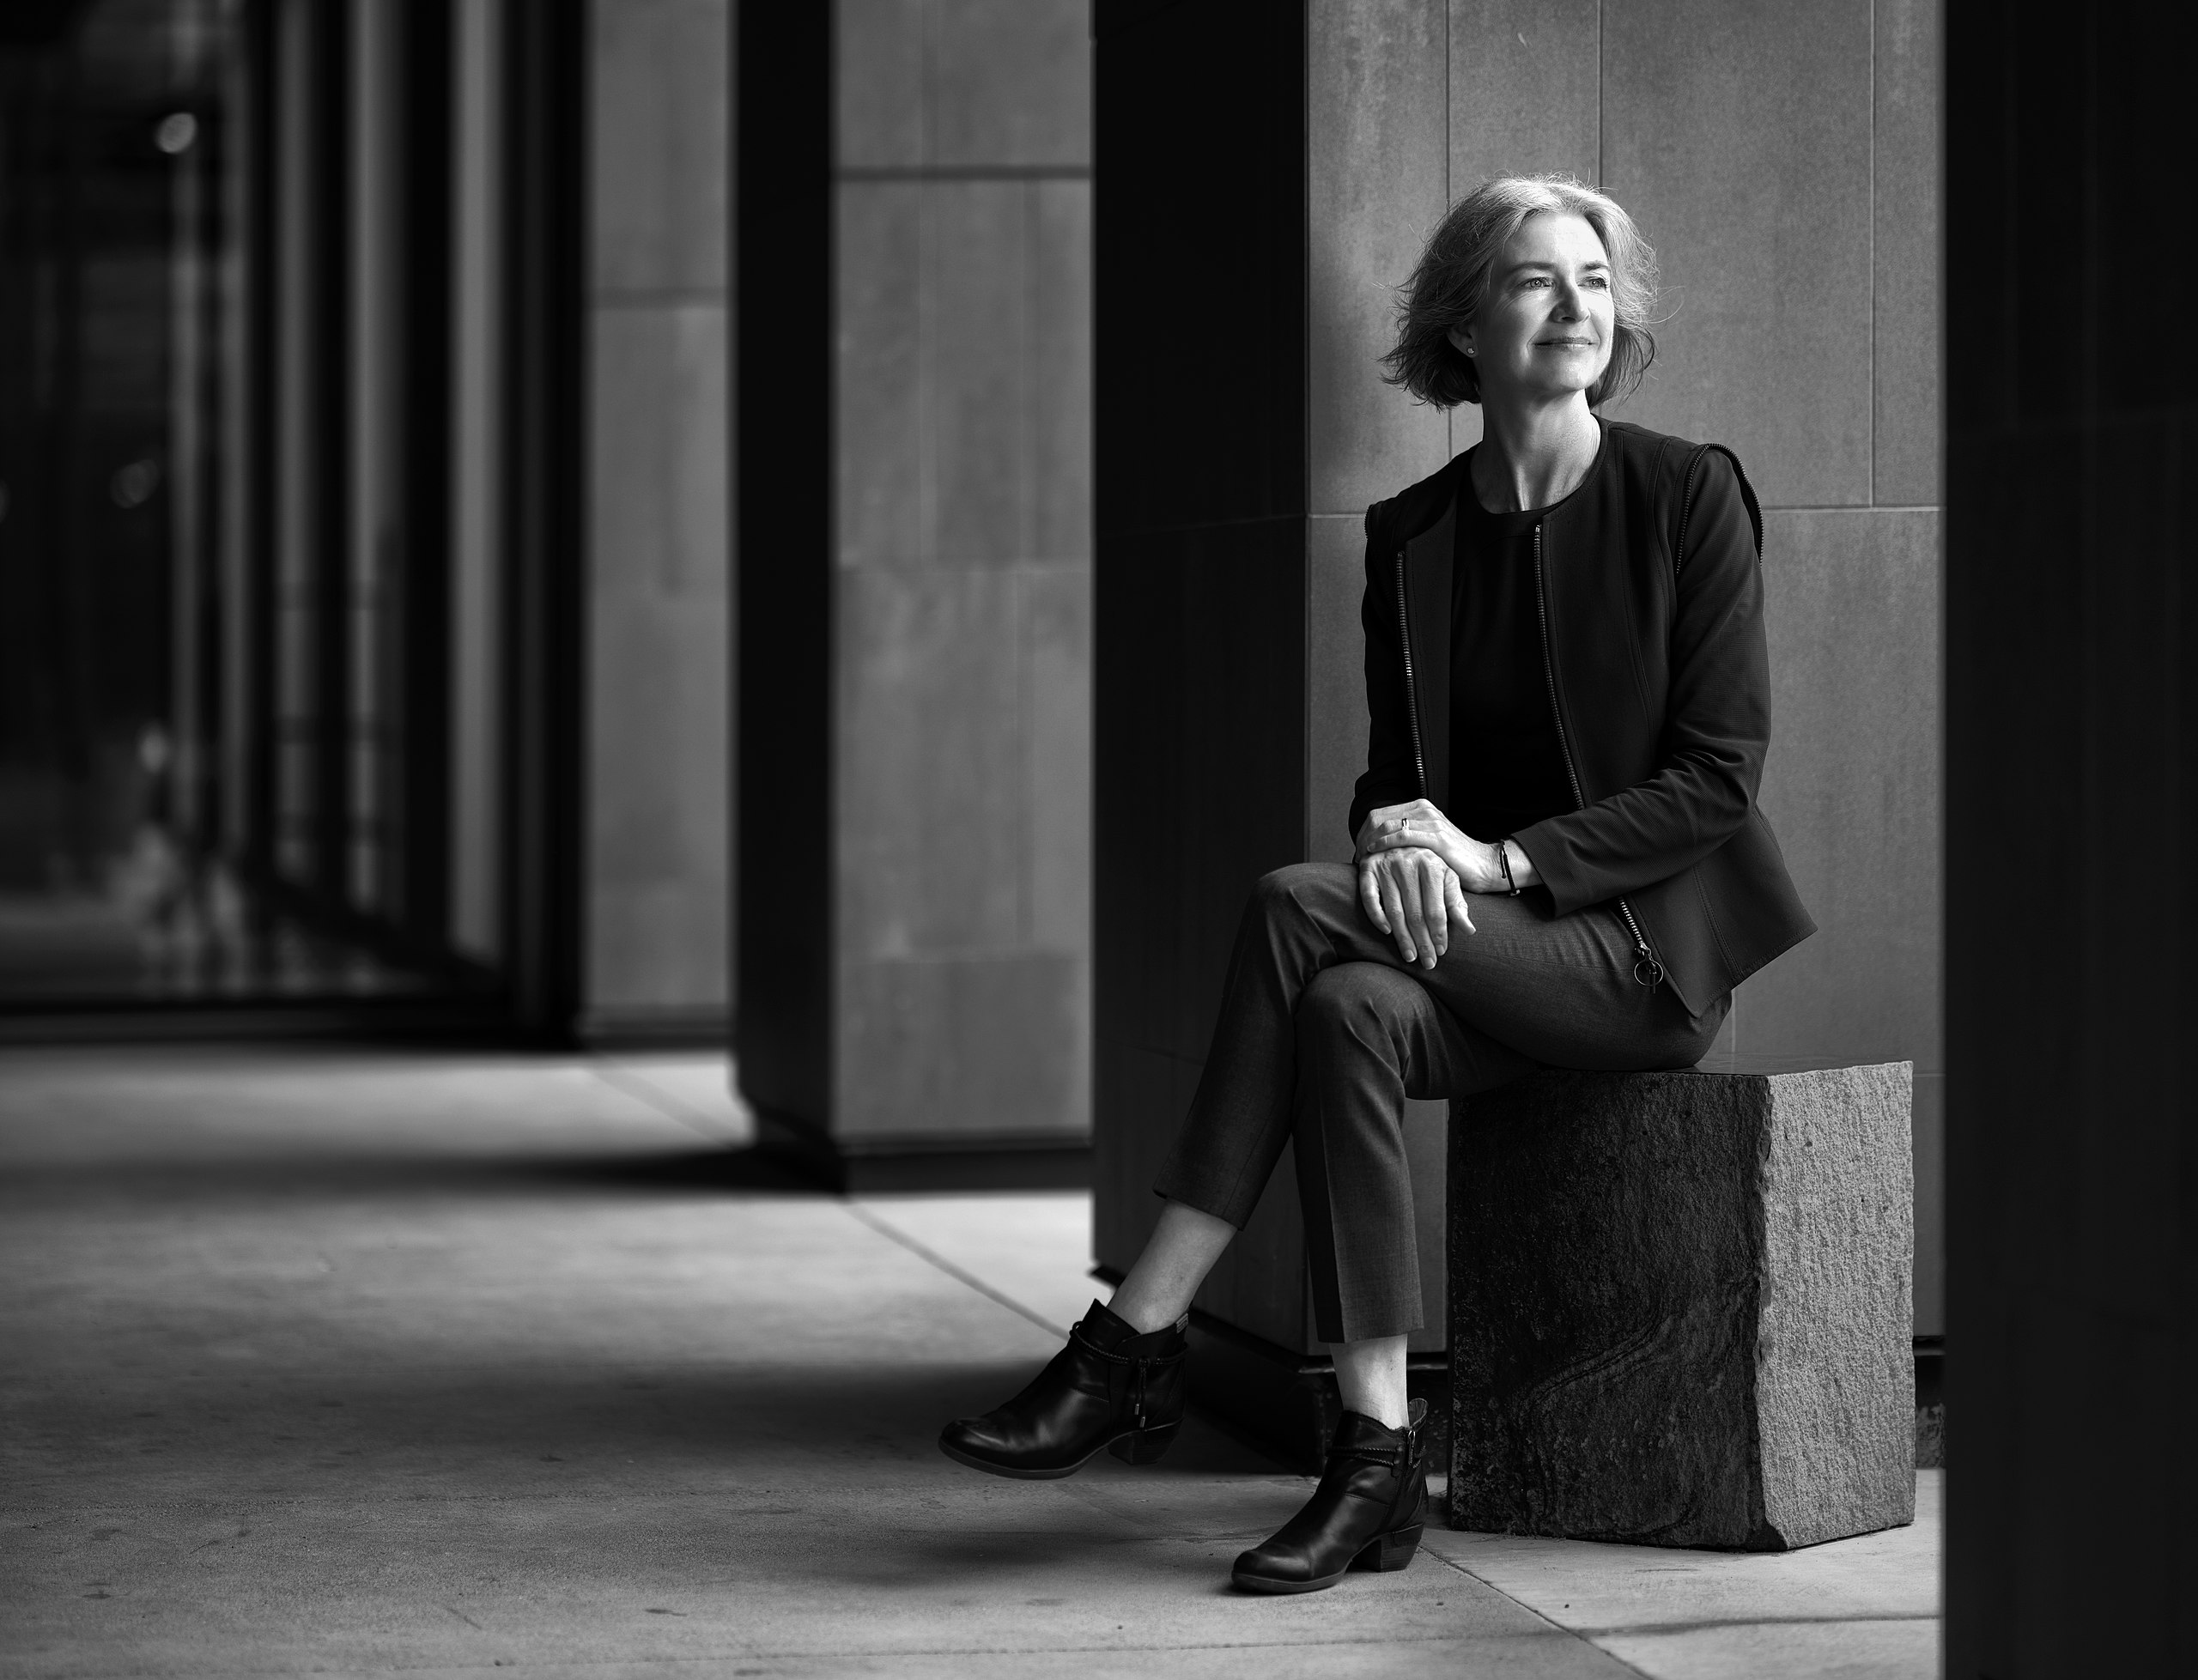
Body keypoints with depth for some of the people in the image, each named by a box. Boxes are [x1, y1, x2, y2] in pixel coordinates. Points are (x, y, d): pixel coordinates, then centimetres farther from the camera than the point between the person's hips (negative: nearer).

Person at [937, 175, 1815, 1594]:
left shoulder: (1689, 494, -4)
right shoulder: (1412, 533, 9)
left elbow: (1718, 775, -9)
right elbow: (1394, 770, 11)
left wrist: (1500, 862, -19)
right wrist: (1399, 828, -15)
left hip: (1652, 940, -4)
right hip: (1488, 949, 4)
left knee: (1296, 909, -26)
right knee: (1354, 1013, -30)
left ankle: (1139, 1339, -22)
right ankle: (1379, 1456, -29)